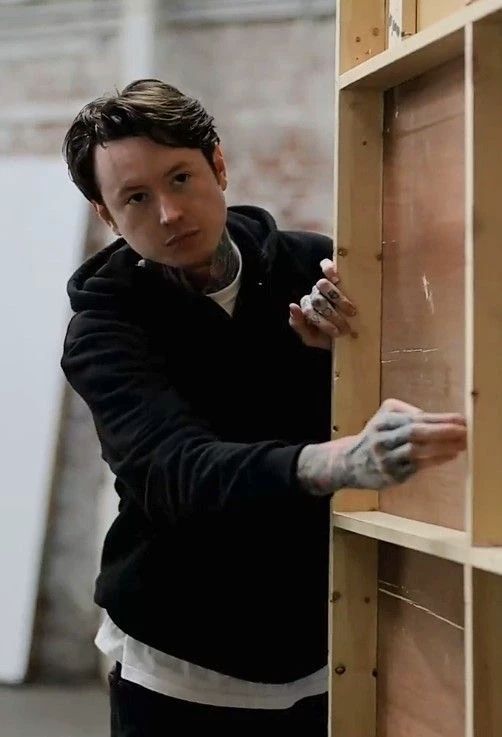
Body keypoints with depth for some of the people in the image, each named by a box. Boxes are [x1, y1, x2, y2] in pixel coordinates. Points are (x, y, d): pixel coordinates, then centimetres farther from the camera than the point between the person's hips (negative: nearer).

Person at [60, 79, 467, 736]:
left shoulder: (315, 268, -6)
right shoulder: (102, 330, -15)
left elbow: (410, 390, -1)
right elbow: (175, 471, -31)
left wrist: (354, 350, -22)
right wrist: (339, 461, -48)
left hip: (325, 651, 3)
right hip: (183, 666, -2)